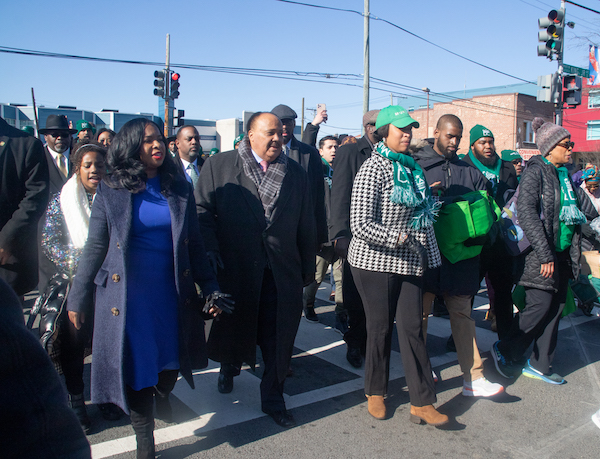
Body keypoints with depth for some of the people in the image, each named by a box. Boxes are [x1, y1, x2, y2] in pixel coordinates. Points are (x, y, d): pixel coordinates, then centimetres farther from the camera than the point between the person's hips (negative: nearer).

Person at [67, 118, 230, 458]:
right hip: (127, 295, -2)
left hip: (172, 292, 2)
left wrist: (211, 289, 4)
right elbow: (95, 248, 2)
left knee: (172, 362, 10)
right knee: (136, 366, 3)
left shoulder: (180, 189, 5)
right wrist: (78, 300, 3)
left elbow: (194, 245, 7)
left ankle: (163, 397, 47)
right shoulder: (111, 191, -1)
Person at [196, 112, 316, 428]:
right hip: (234, 269, -1)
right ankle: (228, 368, 49)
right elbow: (203, 210, -2)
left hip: (282, 271, 2)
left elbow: (306, 224, 10)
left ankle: (273, 399, 25)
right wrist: (210, 250, -13)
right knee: (233, 326, 17)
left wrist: (308, 266, 10)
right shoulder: (218, 166, 2)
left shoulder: (295, 173, 9)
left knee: (278, 338, 6)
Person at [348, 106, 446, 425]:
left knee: (412, 328, 4)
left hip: (409, 263, 6)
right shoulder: (373, 169, -12)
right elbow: (360, 224, -20)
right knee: (380, 327, 6)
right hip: (374, 263, -6)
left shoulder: (411, 168, 10)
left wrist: (429, 256, 15)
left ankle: (422, 403, 12)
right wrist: (398, 238, -23)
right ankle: (375, 392, 28)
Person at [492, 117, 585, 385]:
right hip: (541, 255, -8)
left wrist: (574, 252, 19)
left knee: (555, 309, 8)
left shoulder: (564, 173, 15)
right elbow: (526, 213, -20)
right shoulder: (535, 171, -10)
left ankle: (539, 365, 19)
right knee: (540, 306, -7)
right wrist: (544, 253, -23)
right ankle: (505, 350, 14)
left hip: (562, 253, 8)